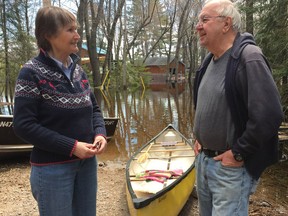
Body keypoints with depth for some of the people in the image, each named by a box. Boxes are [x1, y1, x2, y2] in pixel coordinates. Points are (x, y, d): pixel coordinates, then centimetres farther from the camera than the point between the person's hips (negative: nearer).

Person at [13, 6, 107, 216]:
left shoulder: (78, 69, 5)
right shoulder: (32, 72, -13)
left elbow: (94, 108, 12)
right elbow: (24, 125, -16)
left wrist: (100, 134, -8)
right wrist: (71, 147, -20)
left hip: (87, 163, 6)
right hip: (52, 168, -6)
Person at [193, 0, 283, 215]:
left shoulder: (249, 58, -19)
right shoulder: (209, 60, 8)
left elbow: (269, 115, -26)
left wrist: (238, 153, -19)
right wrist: (200, 138, 13)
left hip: (231, 165, -8)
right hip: (203, 158, 8)